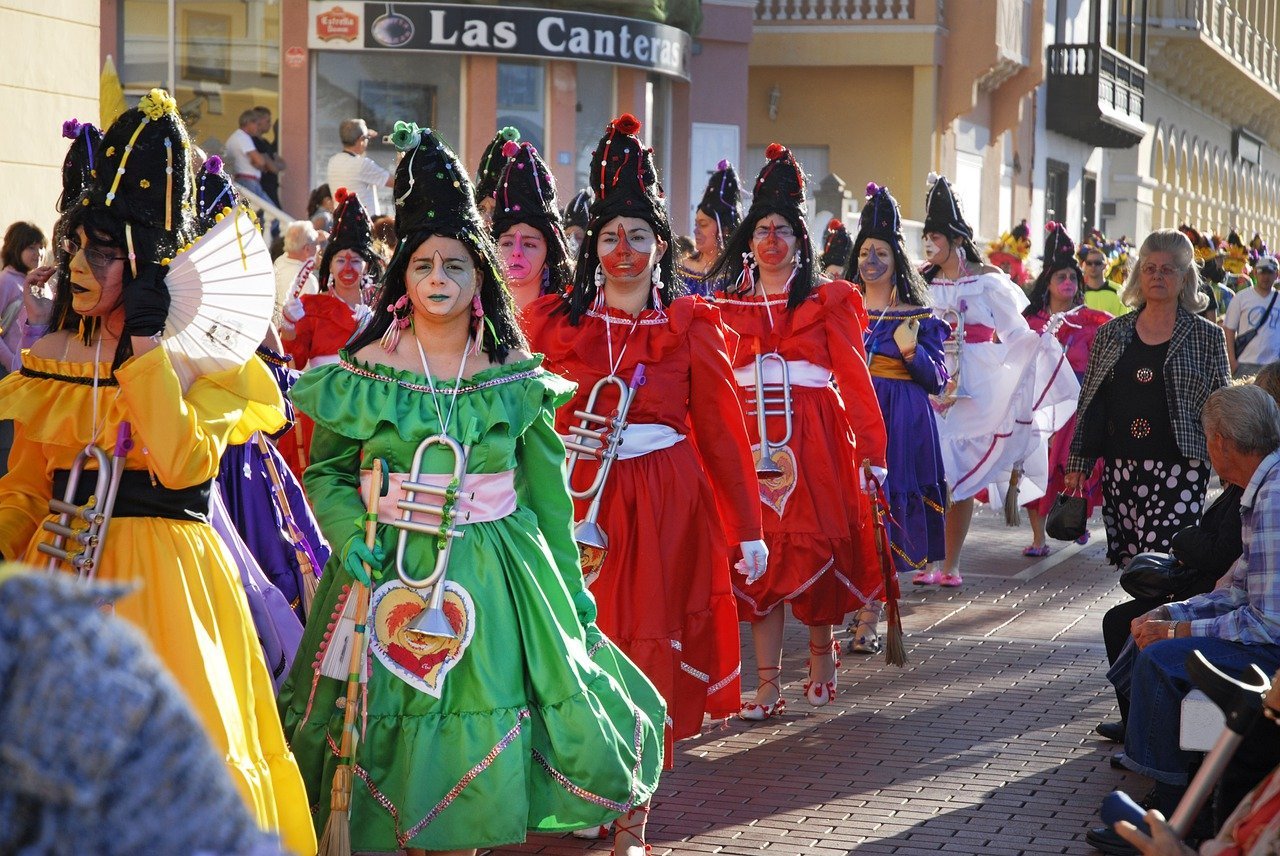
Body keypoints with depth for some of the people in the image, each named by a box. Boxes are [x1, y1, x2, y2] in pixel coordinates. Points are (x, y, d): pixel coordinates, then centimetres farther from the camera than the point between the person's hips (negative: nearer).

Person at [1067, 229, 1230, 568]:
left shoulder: (1207, 337, 5)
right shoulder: (1111, 334, 12)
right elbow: (1089, 403, 14)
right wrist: (1078, 463, 9)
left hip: (1178, 473, -3)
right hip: (1120, 471, 4)